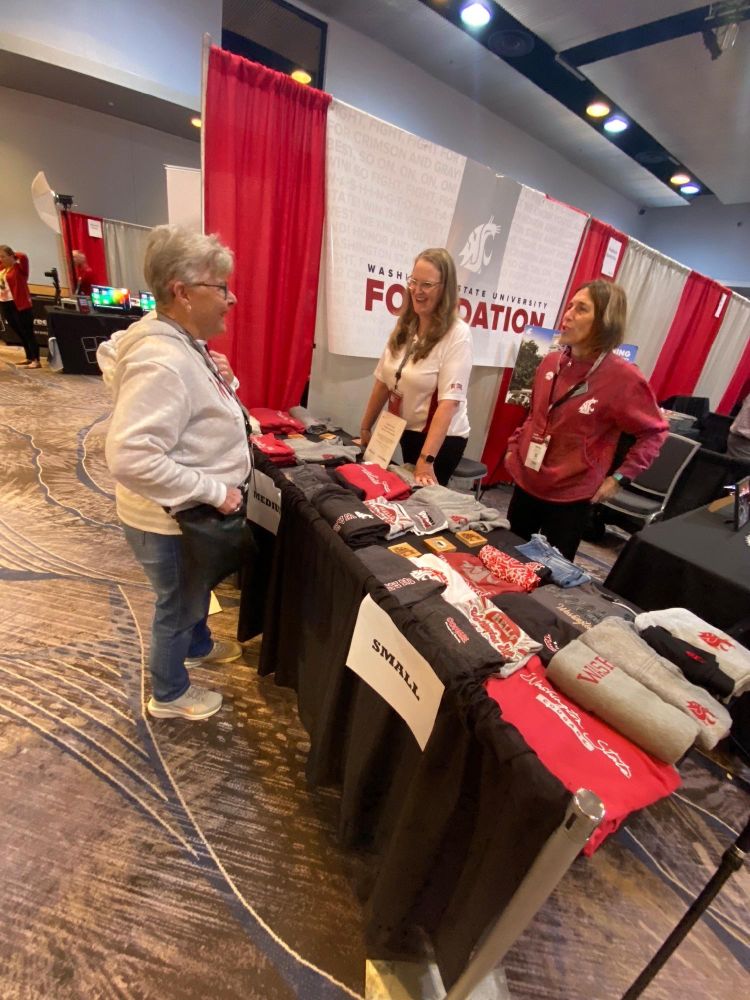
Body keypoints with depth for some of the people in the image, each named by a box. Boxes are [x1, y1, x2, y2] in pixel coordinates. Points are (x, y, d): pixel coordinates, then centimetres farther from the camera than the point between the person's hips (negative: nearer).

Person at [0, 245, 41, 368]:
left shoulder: (19, 268, -8)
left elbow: (23, 256, -23)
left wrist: (13, 255, -6)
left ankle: (36, 360, -7)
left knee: (27, 332, -7)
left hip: (20, 305, -8)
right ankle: (29, 358, 21)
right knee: (19, 333, 13)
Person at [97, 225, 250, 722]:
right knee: (178, 603, 14)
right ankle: (170, 695, 42)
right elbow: (130, 457, -34)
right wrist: (215, 491, -29)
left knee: (197, 590, 30)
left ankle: (198, 646, 59)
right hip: (171, 519, -9)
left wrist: (222, 379, -4)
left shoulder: (183, 342, 2)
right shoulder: (162, 362, -29)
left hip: (191, 511, 9)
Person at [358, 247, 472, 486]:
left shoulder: (457, 334, -16)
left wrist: (426, 459, -31)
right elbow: (383, 381, 7)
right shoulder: (405, 326, 2)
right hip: (405, 431, 6)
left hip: (441, 439, -5)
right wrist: (365, 428, 8)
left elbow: (449, 401, -24)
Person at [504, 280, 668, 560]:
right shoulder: (551, 362, 1)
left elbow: (654, 431, -7)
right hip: (526, 482, 5)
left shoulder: (623, 377, -16)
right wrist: (514, 446, 10)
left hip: (570, 496, -5)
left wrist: (620, 477, -11)